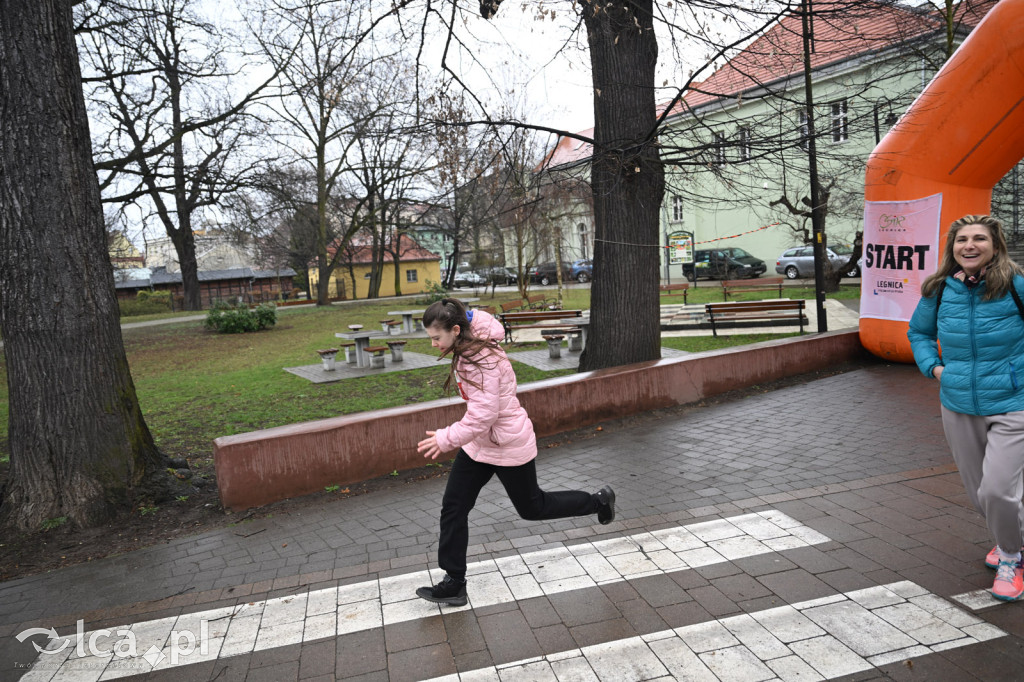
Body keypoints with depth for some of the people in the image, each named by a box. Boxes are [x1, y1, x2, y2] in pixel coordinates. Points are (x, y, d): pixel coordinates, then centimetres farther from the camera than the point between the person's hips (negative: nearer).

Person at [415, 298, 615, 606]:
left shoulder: (480, 360, -30)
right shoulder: (468, 350, -2)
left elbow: (482, 415, -33)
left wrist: (445, 439, -29)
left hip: (509, 446, -9)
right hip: (479, 444, 9)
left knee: (531, 508, 12)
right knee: (453, 507, 5)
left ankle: (599, 501, 33)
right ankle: (454, 583, 16)